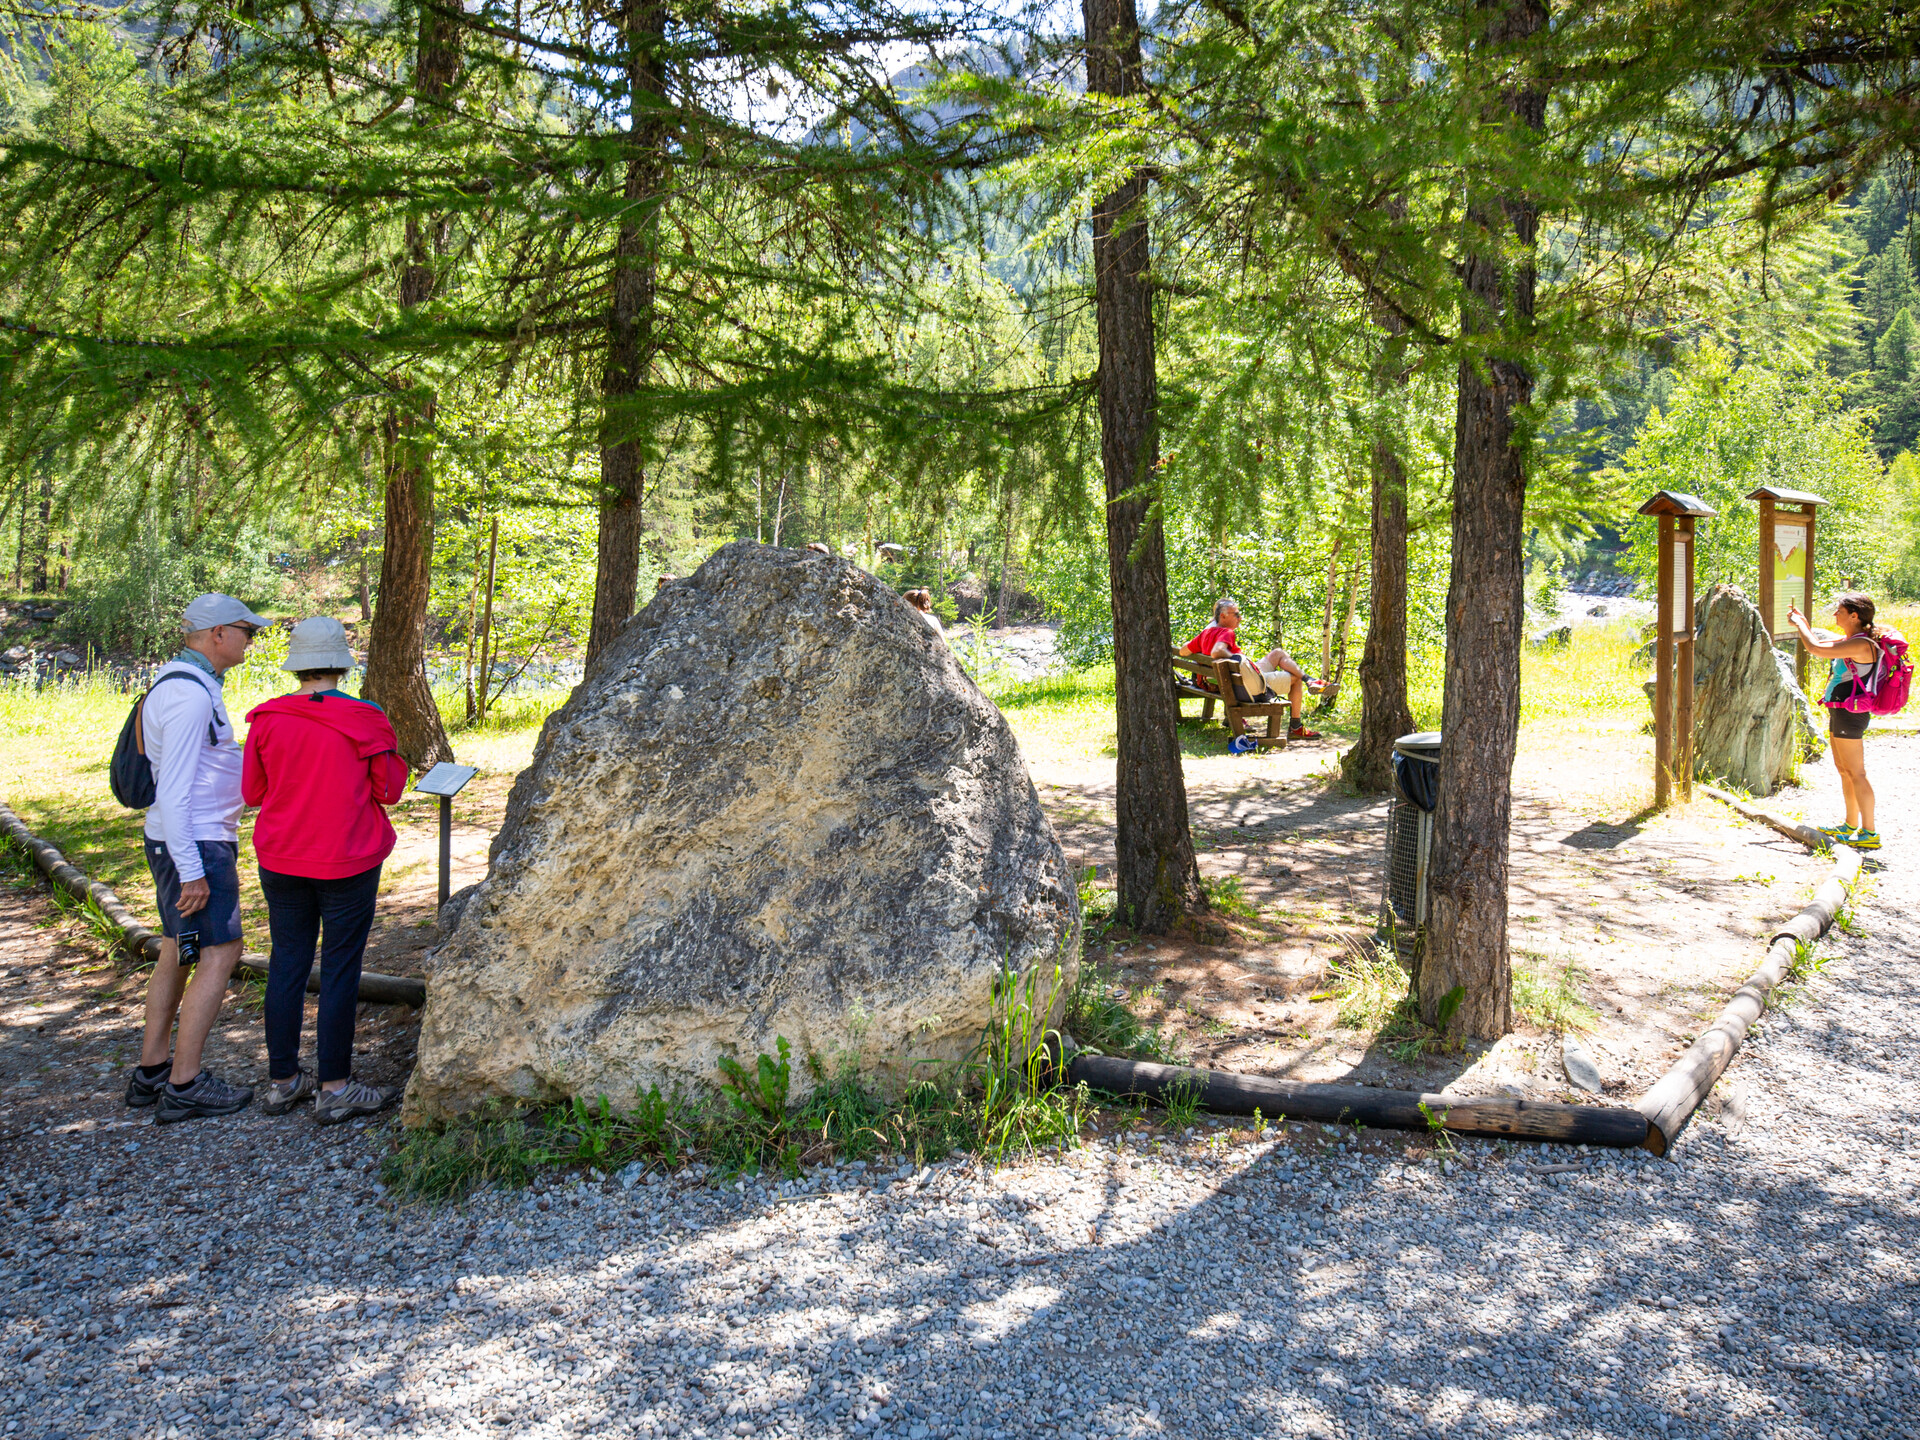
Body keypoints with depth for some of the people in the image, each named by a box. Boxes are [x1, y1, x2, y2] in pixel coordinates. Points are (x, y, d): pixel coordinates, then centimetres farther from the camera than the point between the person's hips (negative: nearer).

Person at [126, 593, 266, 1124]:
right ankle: (184, 1085, -4)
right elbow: (173, 791, -23)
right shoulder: (190, 695, -20)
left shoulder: (187, 685, 13)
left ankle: (152, 1070, 21)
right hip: (195, 845, -11)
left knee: (177, 953, 14)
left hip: (191, 842, 11)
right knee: (218, 955, -7)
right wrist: (192, 873, -23)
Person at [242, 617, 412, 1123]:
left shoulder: (267, 720, -3)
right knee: (339, 970, 3)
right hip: (346, 864, -3)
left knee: (286, 965, 12)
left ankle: (283, 1080, 20)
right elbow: (390, 789, -4)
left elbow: (252, 792, 6)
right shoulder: (365, 720, -11)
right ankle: (334, 1088, 8)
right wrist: (390, 752, 12)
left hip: (281, 863, 3)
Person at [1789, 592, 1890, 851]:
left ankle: (1870, 833, -4)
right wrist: (1802, 624, 18)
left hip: (1850, 714, -10)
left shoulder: (1862, 644, -19)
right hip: (1839, 712, 10)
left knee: (1856, 773, -7)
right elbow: (1818, 643, 29)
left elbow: (1816, 649, -26)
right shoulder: (1848, 640, 11)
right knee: (1843, 769, 18)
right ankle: (1851, 825, 29)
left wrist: (1800, 625, -11)